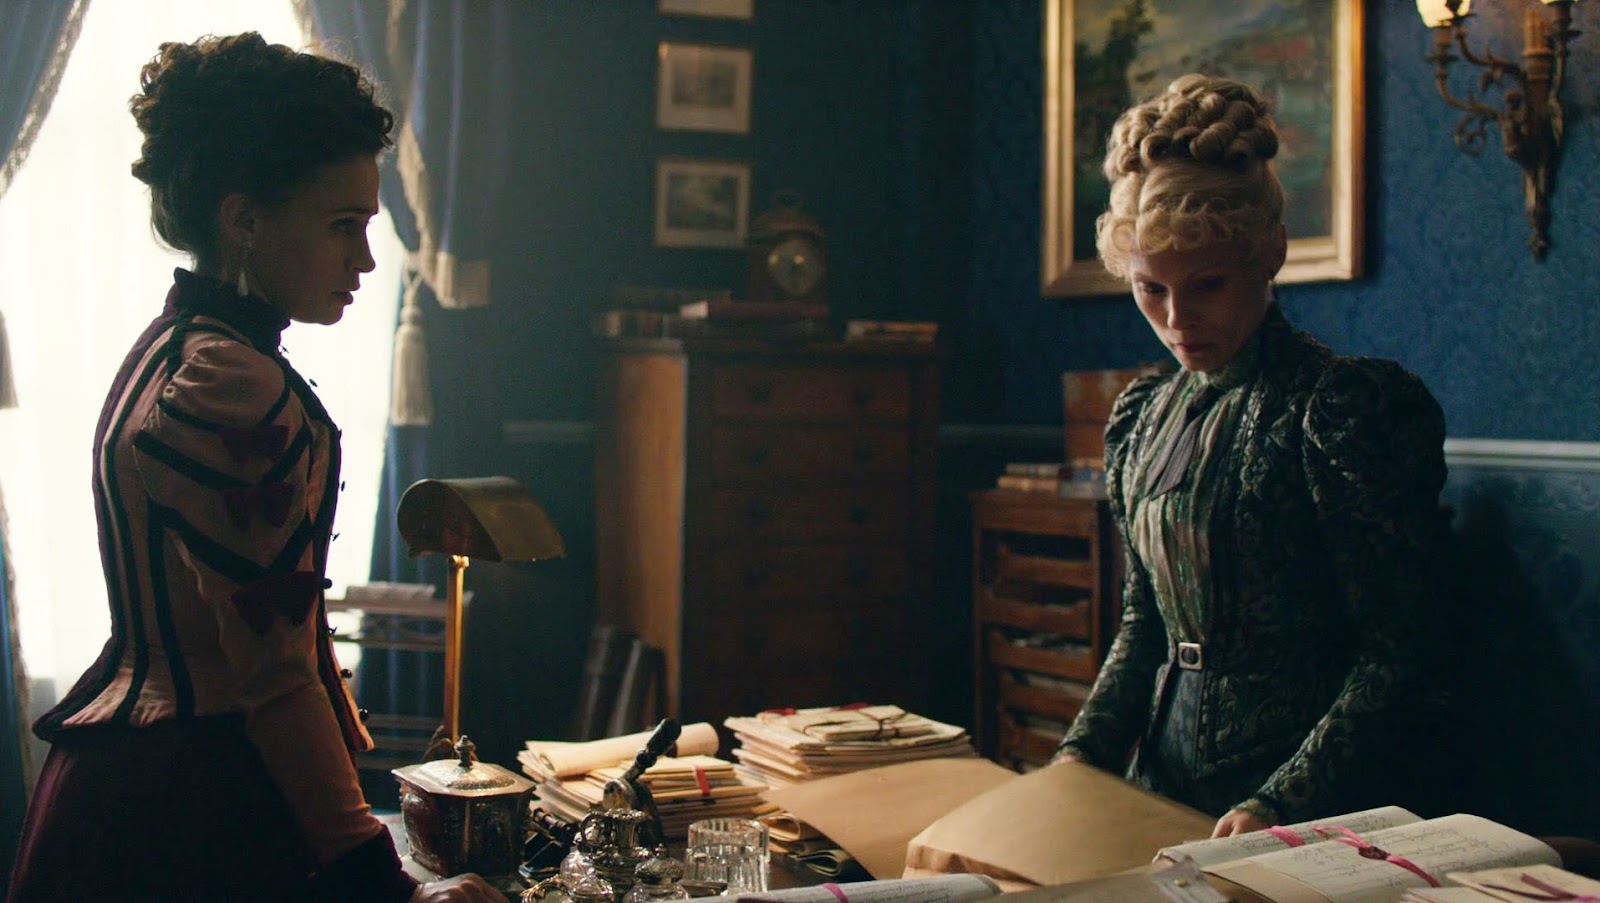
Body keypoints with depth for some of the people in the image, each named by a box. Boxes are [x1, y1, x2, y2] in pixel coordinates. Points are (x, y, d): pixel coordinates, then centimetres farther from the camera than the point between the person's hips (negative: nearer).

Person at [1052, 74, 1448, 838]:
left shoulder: (1350, 405, -10)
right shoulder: (1142, 416, 11)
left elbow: (1396, 657, -11)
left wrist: (1281, 805, -21)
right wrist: (1082, 753, 4)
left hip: (1315, 809, -5)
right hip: (1166, 787, 5)